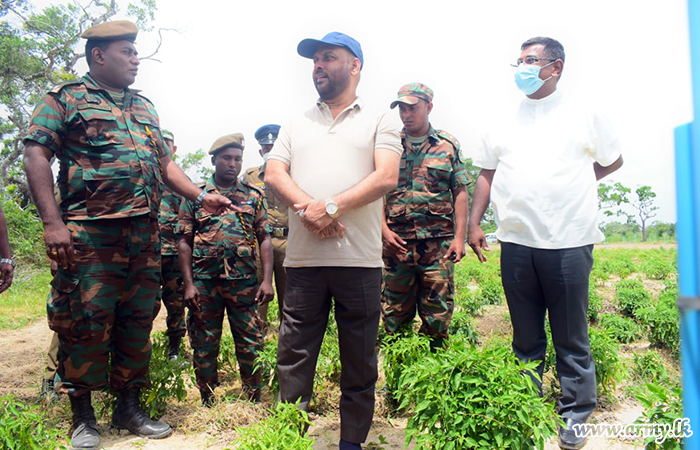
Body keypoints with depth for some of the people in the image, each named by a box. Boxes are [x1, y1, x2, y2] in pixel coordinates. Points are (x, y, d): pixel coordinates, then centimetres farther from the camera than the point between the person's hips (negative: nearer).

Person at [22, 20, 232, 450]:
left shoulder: (145, 107, 22)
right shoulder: (66, 99, 3)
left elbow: (165, 163, 23)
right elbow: (37, 156, -5)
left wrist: (202, 196, 8)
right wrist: (53, 222, -15)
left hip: (145, 235, 6)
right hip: (89, 234, -5)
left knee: (137, 323, 9)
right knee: (86, 323, -3)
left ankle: (129, 406, 22)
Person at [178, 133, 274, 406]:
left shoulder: (253, 196, 9)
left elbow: (265, 240, 7)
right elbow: (184, 242, 4)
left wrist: (267, 280, -3)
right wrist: (189, 284, -4)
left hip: (244, 282, 0)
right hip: (204, 282, 0)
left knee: (251, 346, 4)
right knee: (204, 347, 8)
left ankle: (255, 402, 18)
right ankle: (207, 404, 23)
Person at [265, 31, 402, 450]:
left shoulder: (378, 121, 8)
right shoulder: (296, 125, 19)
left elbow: (387, 177, -7)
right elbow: (274, 174, 7)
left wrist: (331, 206, -17)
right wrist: (308, 209, -12)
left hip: (360, 260, -2)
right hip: (303, 258, 3)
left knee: (360, 362, 8)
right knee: (293, 357, 6)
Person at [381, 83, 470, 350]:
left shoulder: (448, 145, 7)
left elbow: (460, 193, 6)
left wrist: (459, 237, -2)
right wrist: (384, 229, -5)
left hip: (439, 242, 0)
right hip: (397, 241, 1)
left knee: (437, 315, 4)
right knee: (394, 313, 8)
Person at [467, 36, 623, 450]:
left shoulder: (585, 116, 5)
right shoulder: (505, 123, 14)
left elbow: (614, 161, 15)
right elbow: (486, 175, 16)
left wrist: (572, 182, 8)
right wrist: (474, 223, 9)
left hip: (569, 244, -3)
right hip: (516, 244, 3)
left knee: (572, 339, 5)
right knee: (526, 338, 12)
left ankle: (575, 417, 19)